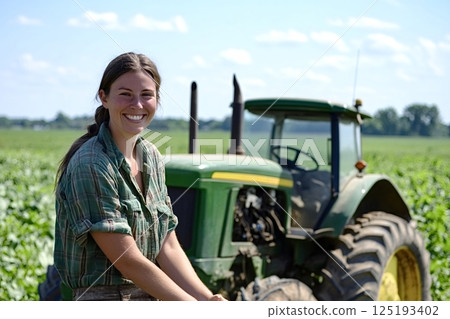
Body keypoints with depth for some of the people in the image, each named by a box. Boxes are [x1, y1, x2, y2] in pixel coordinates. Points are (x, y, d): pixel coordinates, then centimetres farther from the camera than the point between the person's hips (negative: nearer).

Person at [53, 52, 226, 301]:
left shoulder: (151, 157, 6)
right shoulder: (90, 165, -15)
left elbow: (168, 248, 3)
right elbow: (127, 260, -17)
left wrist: (206, 299, -10)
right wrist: (194, 306, -14)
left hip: (150, 297, 7)